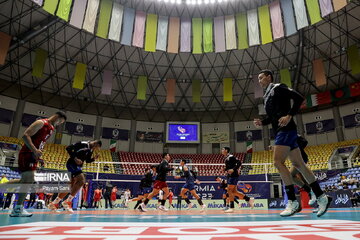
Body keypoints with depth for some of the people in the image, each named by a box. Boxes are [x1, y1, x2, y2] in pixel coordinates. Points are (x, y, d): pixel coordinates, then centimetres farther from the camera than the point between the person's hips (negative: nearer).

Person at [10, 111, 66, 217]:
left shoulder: (52, 128, 15)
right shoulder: (41, 123, -12)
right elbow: (26, 135, -20)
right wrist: (35, 150, -29)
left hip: (33, 156, 10)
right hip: (27, 154, -10)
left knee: (26, 180, 12)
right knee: (29, 180, -12)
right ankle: (18, 208, -7)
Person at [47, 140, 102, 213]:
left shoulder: (91, 150, 11)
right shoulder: (83, 144, -14)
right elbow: (68, 148, -17)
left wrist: (94, 158, 1)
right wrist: (75, 158, -22)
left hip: (78, 166, 9)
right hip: (72, 163, -9)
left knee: (71, 186, 9)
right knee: (81, 181, -21)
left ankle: (53, 204, 20)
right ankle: (67, 202, -15)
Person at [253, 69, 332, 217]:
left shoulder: (278, 88, -2)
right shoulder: (266, 96, 23)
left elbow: (299, 98, -11)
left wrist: (289, 115, -21)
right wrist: (262, 122, 10)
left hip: (286, 130, -9)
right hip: (280, 132, 9)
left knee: (278, 162, -17)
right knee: (298, 164, 9)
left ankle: (293, 202, -12)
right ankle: (321, 197, 16)